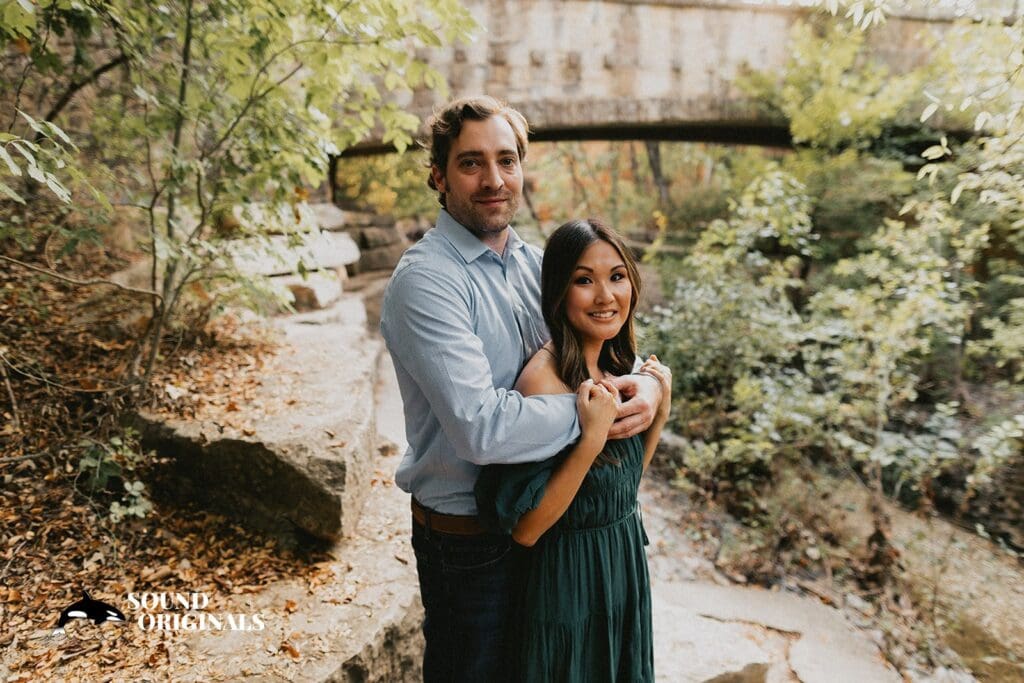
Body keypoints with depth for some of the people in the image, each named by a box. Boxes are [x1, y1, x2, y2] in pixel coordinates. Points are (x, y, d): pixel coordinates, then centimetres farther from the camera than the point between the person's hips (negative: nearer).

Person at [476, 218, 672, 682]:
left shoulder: (615, 366, -2)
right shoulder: (544, 380, -26)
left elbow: (627, 479, 8)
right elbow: (524, 528, -25)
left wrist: (659, 412, -5)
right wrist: (592, 436, -32)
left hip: (624, 563, 8)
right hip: (568, 578, -8)